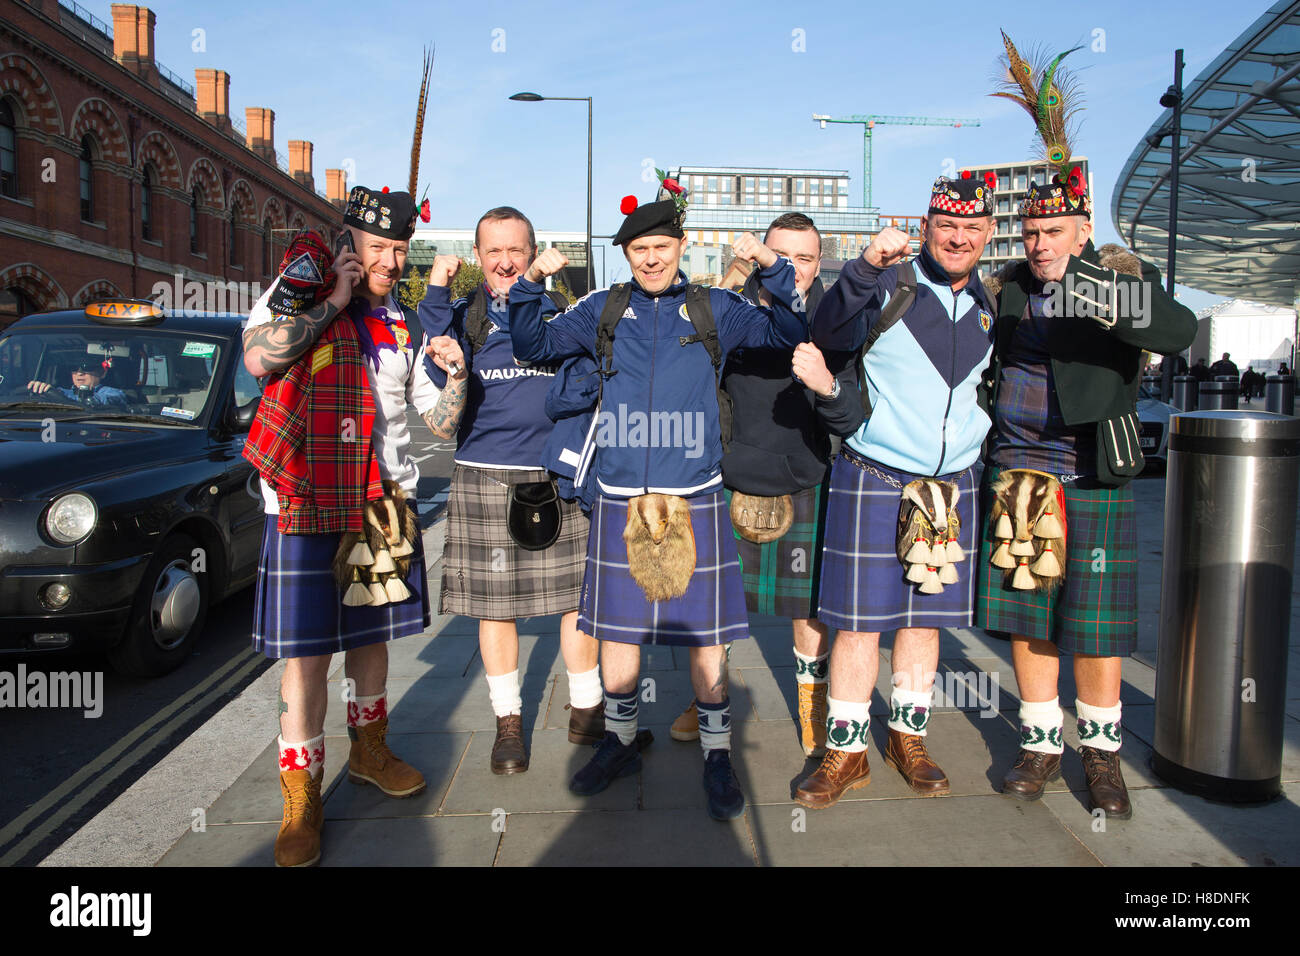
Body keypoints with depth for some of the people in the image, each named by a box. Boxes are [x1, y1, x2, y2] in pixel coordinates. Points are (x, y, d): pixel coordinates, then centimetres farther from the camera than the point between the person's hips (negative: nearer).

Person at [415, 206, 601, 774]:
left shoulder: (560, 307, 10)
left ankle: (586, 710, 21)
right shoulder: (464, 313, 8)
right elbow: (441, 375, -7)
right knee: (494, 604, 7)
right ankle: (508, 721, 22)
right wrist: (436, 294, -11)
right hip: (485, 476, 0)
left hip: (559, 473, 0)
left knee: (577, 594, 4)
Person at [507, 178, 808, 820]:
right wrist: (530, 284, -2)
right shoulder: (602, 309, 9)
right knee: (616, 624, 10)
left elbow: (792, 334, 3)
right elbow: (532, 346, 13)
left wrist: (773, 271, -11)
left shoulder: (713, 309, 6)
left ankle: (716, 755, 21)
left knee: (704, 630, 4)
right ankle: (619, 743, 29)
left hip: (695, 497, -1)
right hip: (619, 496, 2)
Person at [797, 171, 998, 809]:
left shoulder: (990, 306, 10)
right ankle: (846, 751, 14)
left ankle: (908, 738, 28)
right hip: (874, 476, -4)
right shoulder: (889, 288, -7)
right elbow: (828, 334, -25)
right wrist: (866, 267, -39)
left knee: (926, 615, 12)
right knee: (861, 619, -1)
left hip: (952, 483, 5)